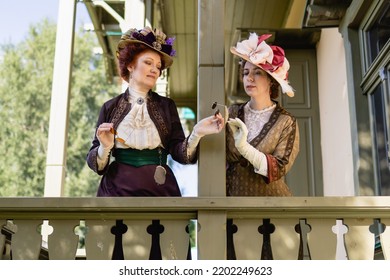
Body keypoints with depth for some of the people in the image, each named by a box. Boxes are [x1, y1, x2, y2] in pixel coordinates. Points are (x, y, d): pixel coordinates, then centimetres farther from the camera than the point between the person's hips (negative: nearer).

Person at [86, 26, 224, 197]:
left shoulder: (167, 106, 4)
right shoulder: (111, 107, 2)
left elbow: (180, 153, -4)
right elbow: (96, 163, 0)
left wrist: (197, 133, -20)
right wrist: (105, 147, -19)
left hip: (160, 189, 1)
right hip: (117, 189, -1)